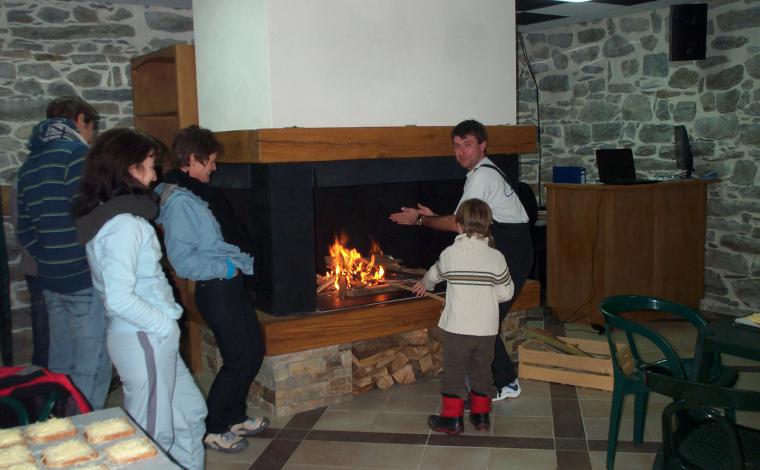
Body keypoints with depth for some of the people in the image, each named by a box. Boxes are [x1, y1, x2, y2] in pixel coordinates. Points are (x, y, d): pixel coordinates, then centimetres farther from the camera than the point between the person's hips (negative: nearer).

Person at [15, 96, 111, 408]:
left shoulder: (29, 165, 16)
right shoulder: (76, 154, -10)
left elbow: (25, 234, 17)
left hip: (51, 279, 9)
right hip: (85, 278, -9)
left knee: (60, 365, 17)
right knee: (91, 370, -3)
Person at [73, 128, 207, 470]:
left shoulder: (105, 214, 9)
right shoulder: (124, 224, -22)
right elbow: (120, 299, -28)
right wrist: (166, 324, -15)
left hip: (151, 338, 10)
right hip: (143, 339, -10)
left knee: (190, 413, 21)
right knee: (152, 433, 5)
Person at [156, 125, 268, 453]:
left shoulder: (197, 193, 10)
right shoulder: (179, 201, -19)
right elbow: (183, 261, -24)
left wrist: (240, 260, 8)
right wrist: (226, 267, -18)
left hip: (231, 283, 10)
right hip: (215, 289, -10)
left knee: (254, 350, 16)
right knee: (241, 358, -2)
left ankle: (234, 417, 32)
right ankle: (211, 429, 16)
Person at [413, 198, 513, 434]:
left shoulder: (449, 254, -7)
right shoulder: (496, 257, -6)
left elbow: (435, 274, 13)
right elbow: (506, 293, -3)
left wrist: (425, 284, 35)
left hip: (457, 327, -2)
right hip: (486, 328, 2)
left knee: (454, 371, 8)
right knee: (482, 371, 16)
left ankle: (452, 419, 14)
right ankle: (481, 415, 27)